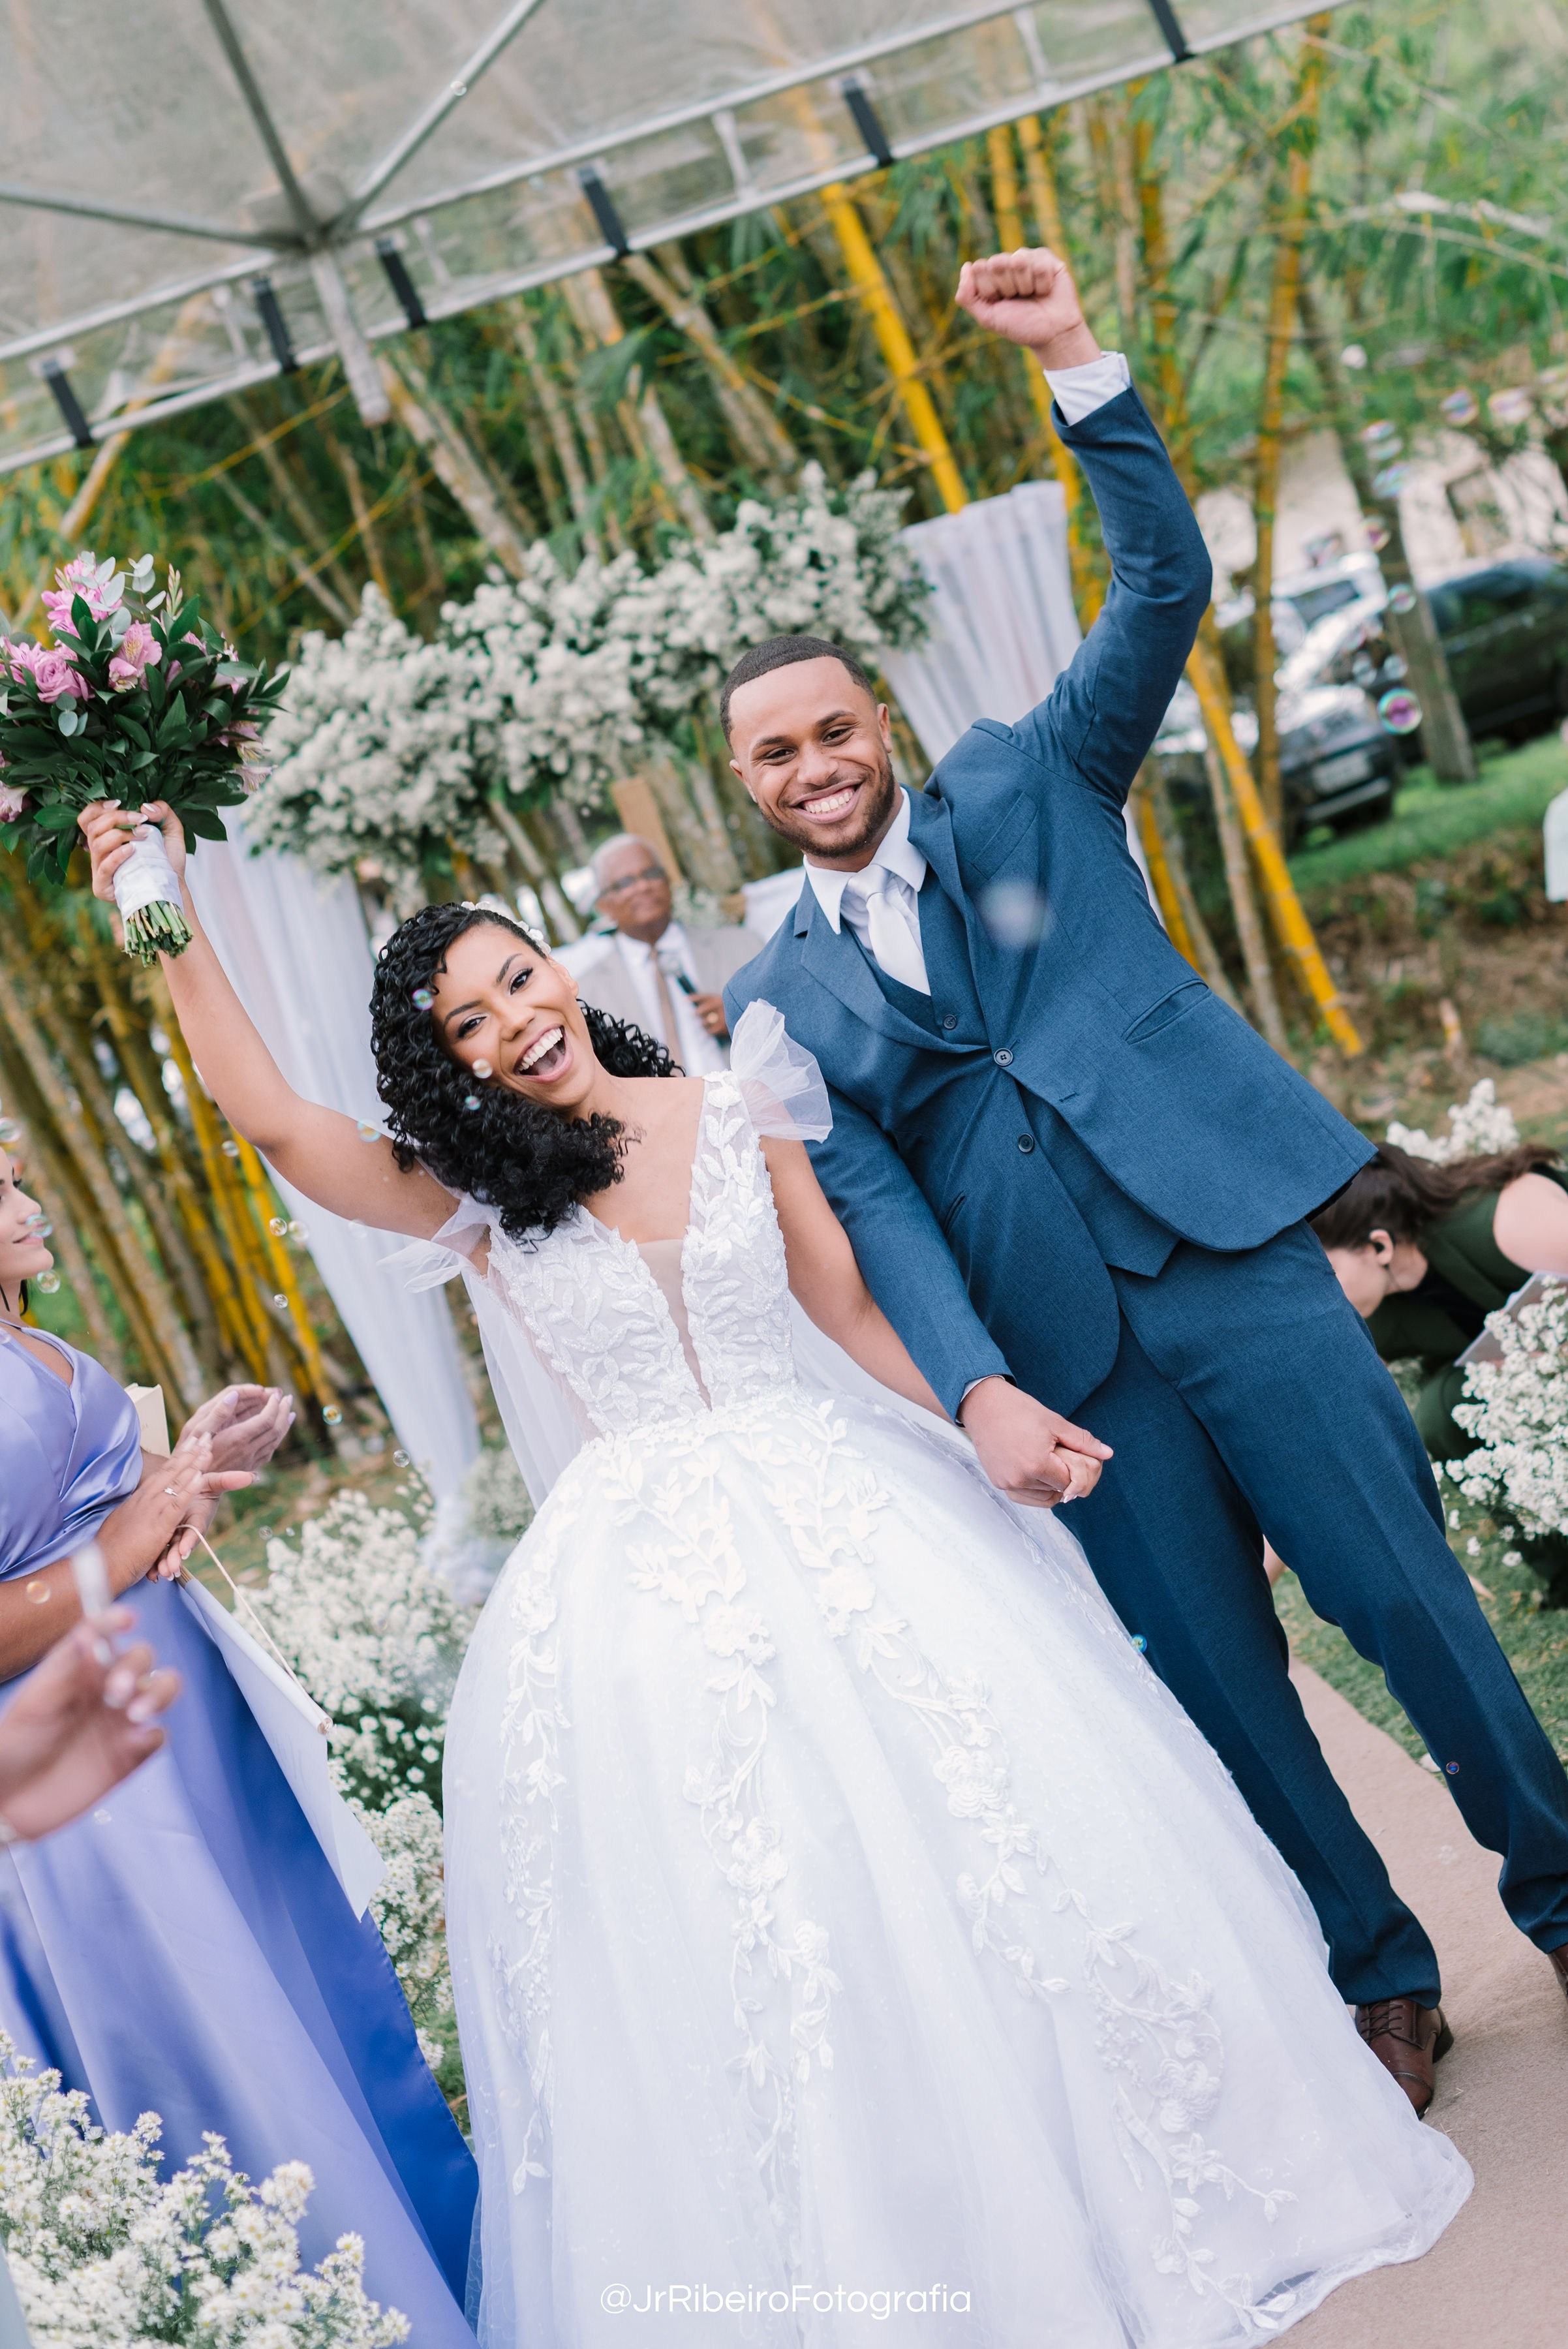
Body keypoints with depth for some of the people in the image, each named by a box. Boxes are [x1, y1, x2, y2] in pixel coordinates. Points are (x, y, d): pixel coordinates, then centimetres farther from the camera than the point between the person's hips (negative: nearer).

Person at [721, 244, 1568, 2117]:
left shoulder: (1024, 787, 9)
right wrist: (978, 1388, -17)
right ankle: (1378, 1978, 25)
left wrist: (1077, 367, -11)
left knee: (1407, 1596, 2)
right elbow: (869, 1205, -2)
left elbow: (1164, 587, 0)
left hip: (1231, 1252, -1)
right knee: (1213, 1681, 6)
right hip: (1068, 1356, 2)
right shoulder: (777, 1001, 9)